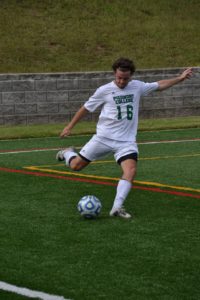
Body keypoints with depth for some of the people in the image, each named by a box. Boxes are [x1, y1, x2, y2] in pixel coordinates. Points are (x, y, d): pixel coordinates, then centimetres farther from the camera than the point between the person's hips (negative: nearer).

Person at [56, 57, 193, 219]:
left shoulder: (137, 86, 3)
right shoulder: (104, 90, -6)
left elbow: (160, 85, 16)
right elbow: (86, 108, 5)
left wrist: (180, 78, 11)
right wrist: (70, 126, 9)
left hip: (126, 141, 1)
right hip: (103, 138, -1)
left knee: (131, 170, -24)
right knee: (76, 166, 2)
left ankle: (117, 207, -23)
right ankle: (68, 153, 38)